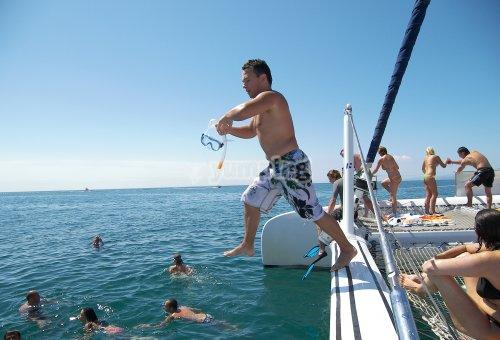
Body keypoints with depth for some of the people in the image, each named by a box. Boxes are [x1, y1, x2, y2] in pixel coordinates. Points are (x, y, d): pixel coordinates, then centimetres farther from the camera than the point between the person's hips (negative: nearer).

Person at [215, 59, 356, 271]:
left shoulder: (271, 97, -14)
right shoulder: (261, 105, 18)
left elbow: (241, 112, -29)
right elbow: (250, 131, 29)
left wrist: (225, 119, -8)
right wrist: (229, 130, 13)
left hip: (292, 165, -10)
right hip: (275, 167, 10)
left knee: (313, 213, -4)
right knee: (251, 200, 17)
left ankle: (347, 249, 13)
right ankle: (247, 246, 30)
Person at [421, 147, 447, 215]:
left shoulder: (425, 158, 16)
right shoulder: (436, 157, 1)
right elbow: (443, 166, 7)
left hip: (425, 177, 7)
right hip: (431, 177, -7)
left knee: (428, 195, 10)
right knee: (434, 194, -3)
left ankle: (427, 210, 8)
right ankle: (432, 211, -8)